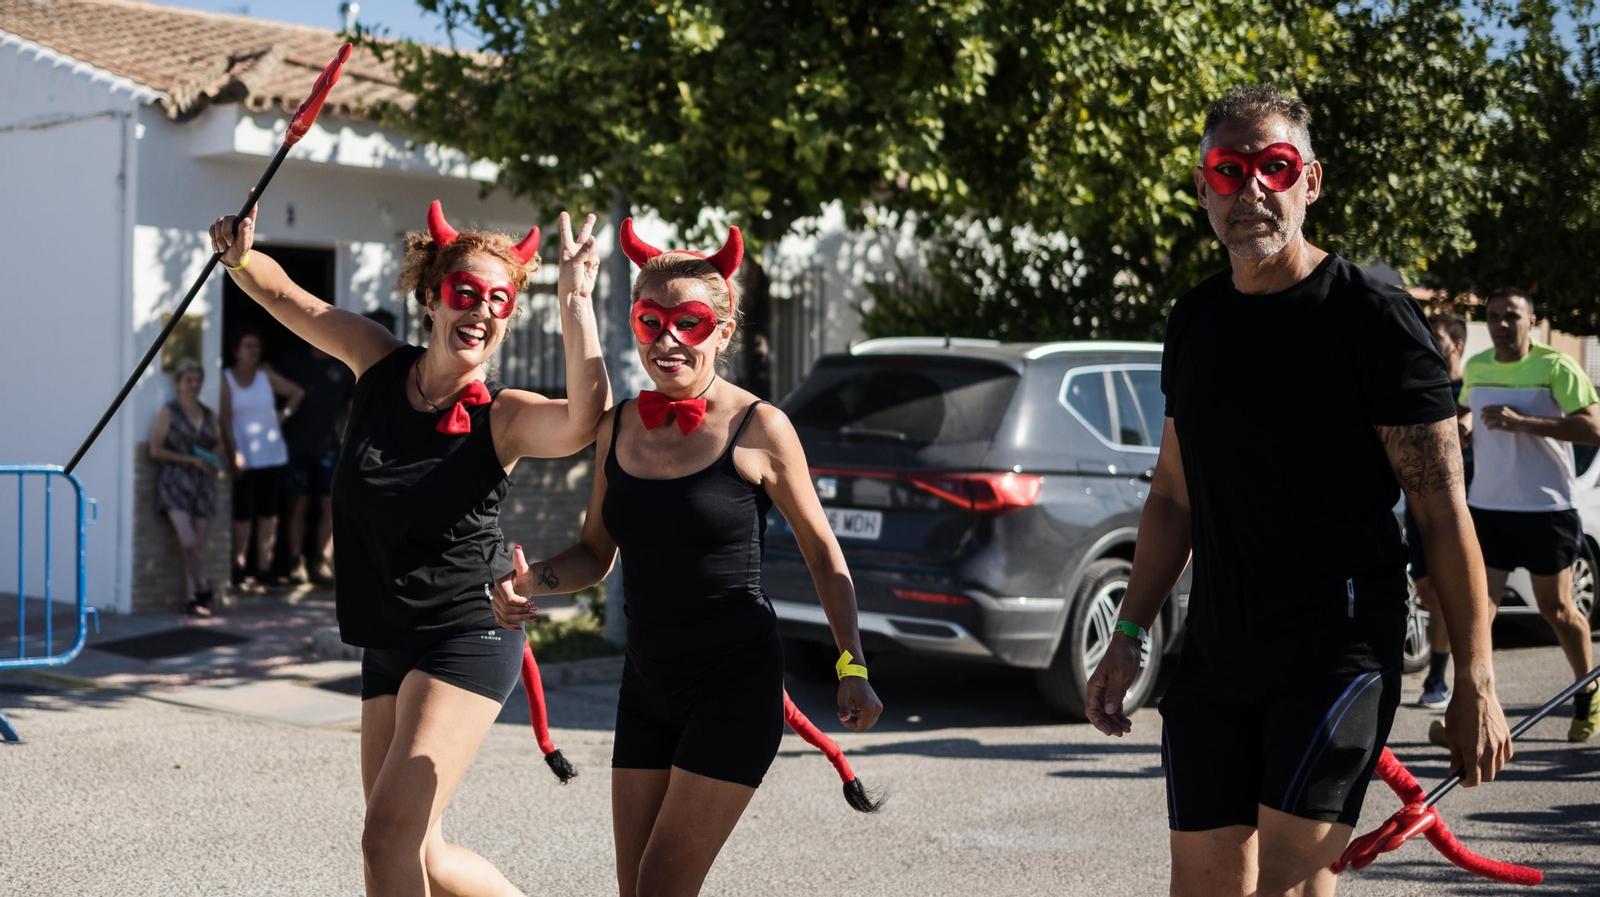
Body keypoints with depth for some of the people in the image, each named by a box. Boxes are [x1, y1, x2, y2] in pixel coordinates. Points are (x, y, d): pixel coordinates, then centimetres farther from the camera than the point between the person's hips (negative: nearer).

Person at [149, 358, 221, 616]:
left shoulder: (209, 415, 14)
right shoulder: (168, 412, 0)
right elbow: (156, 450, -5)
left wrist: (212, 459, 4)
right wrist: (191, 460, -11)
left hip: (203, 484, 4)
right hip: (175, 481, -4)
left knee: (197, 545, 0)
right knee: (187, 541, -17)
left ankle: (191, 598, 5)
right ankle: (203, 587, 0)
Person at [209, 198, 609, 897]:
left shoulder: (503, 416, -14)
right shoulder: (379, 364, -1)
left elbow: (586, 420, -36)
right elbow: (288, 296, 9)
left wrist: (575, 303, -39)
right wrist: (241, 259, -10)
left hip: (466, 642, -6)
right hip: (388, 647, 7)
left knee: (388, 840, -15)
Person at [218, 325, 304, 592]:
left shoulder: (266, 375, 8)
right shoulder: (225, 379, -2)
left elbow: (297, 392, 21)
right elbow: (225, 419, -8)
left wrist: (285, 413, 6)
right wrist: (233, 454, -16)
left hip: (272, 455, 4)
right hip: (244, 458, -4)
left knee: (268, 512, 5)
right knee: (243, 513, -7)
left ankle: (264, 570, 9)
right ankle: (240, 572, -1)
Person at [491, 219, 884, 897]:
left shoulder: (758, 428, -9)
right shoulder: (617, 429, 5)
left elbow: (822, 553, 0)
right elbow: (597, 553, 16)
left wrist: (852, 668, -4)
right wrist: (529, 583, -4)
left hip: (736, 685, -5)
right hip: (647, 684, 6)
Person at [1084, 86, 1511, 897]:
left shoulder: (1371, 317, -7)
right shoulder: (1195, 321, 10)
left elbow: (1443, 511, -7)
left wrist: (1475, 683, -10)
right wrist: (1128, 636, 13)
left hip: (1340, 650, -5)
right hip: (1215, 655, 6)